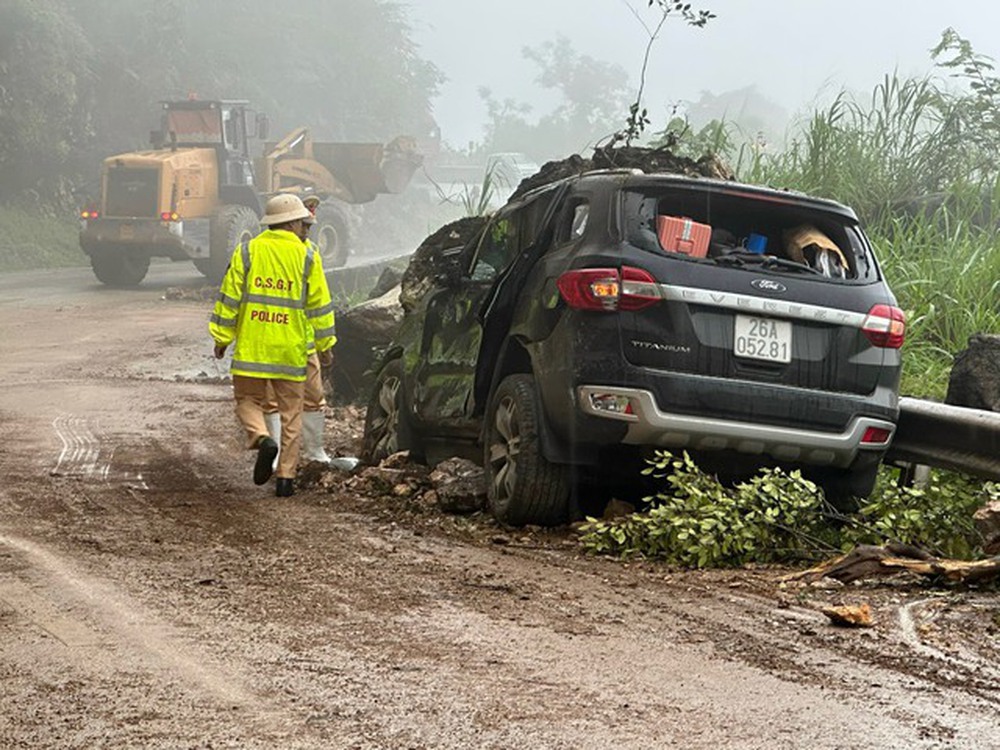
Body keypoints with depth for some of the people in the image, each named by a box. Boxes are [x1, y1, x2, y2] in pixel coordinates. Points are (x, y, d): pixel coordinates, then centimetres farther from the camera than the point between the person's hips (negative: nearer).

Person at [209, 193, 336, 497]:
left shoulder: (247, 252, 0)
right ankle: (286, 477, 8)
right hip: (291, 350, 0)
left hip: (252, 347, 0)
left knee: (248, 400, 14)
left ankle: (262, 439, -15)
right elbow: (319, 304, 2)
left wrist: (222, 337, 8)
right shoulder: (307, 256, 0)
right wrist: (325, 343, 13)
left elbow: (229, 298, 0)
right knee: (291, 412, 9)